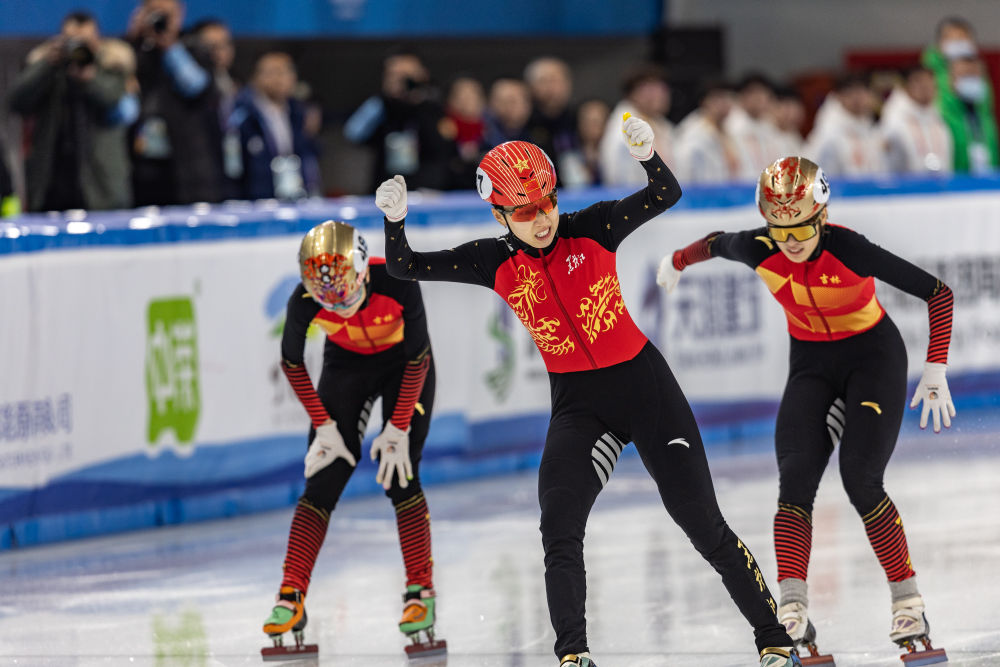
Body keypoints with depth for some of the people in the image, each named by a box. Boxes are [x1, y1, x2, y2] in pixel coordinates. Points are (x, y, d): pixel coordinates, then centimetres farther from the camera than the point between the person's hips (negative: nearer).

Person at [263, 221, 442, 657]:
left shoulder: (397, 283, -36)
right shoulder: (304, 302, -29)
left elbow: (419, 359, -22)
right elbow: (291, 363, -10)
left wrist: (398, 428, -19)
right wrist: (323, 425, -11)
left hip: (404, 365, -2)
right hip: (347, 364, 2)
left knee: (398, 475, -15)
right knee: (323, 479, -7)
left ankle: (421, 593, -6)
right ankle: (291, 599, -6)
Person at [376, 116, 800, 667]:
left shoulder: (591, 230, -10)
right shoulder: (495, 263, -4)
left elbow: (665, 195, -16)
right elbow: (404, 267, -3)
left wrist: (645, 153, -36)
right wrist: (395, 217, -22)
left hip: (643, 384, -2)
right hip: (577, 406, 2)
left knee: (702, 521, 0)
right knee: (559, 532, -16)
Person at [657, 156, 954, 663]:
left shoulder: (849, 250, -30)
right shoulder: (758, 251, -19)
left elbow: (938, 292, -25)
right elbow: (714, 244, 7)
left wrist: (935, 370, -30)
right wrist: (677, 261, 26)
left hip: (873, 358, -4)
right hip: (811, 365, 4)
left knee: (860, 478, -20)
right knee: (795, 480, -17)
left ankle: (908, 601, -9)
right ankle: (793, 609, -24)